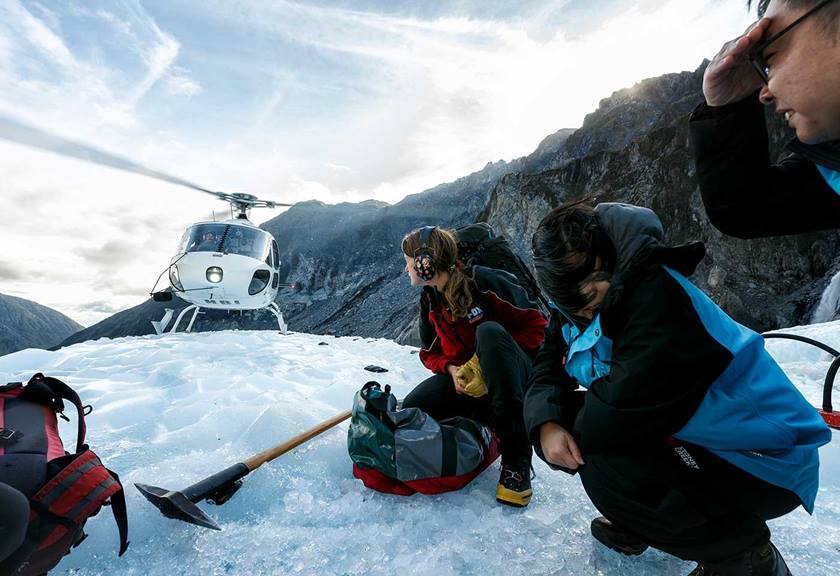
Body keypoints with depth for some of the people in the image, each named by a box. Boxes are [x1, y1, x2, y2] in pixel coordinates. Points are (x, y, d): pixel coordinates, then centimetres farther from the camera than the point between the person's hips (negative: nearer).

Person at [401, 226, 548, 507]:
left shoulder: (485, 281, -17)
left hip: (516, 376, -5)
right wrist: (451, 369, -11)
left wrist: (496, 358, -25)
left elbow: (537, 325, -15)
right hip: (463, 378, 5)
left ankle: (516, 459, -30)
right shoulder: (430, 300, 5)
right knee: (411, 408, -19)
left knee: (488, 331, -38)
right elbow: (431, 352, 11)